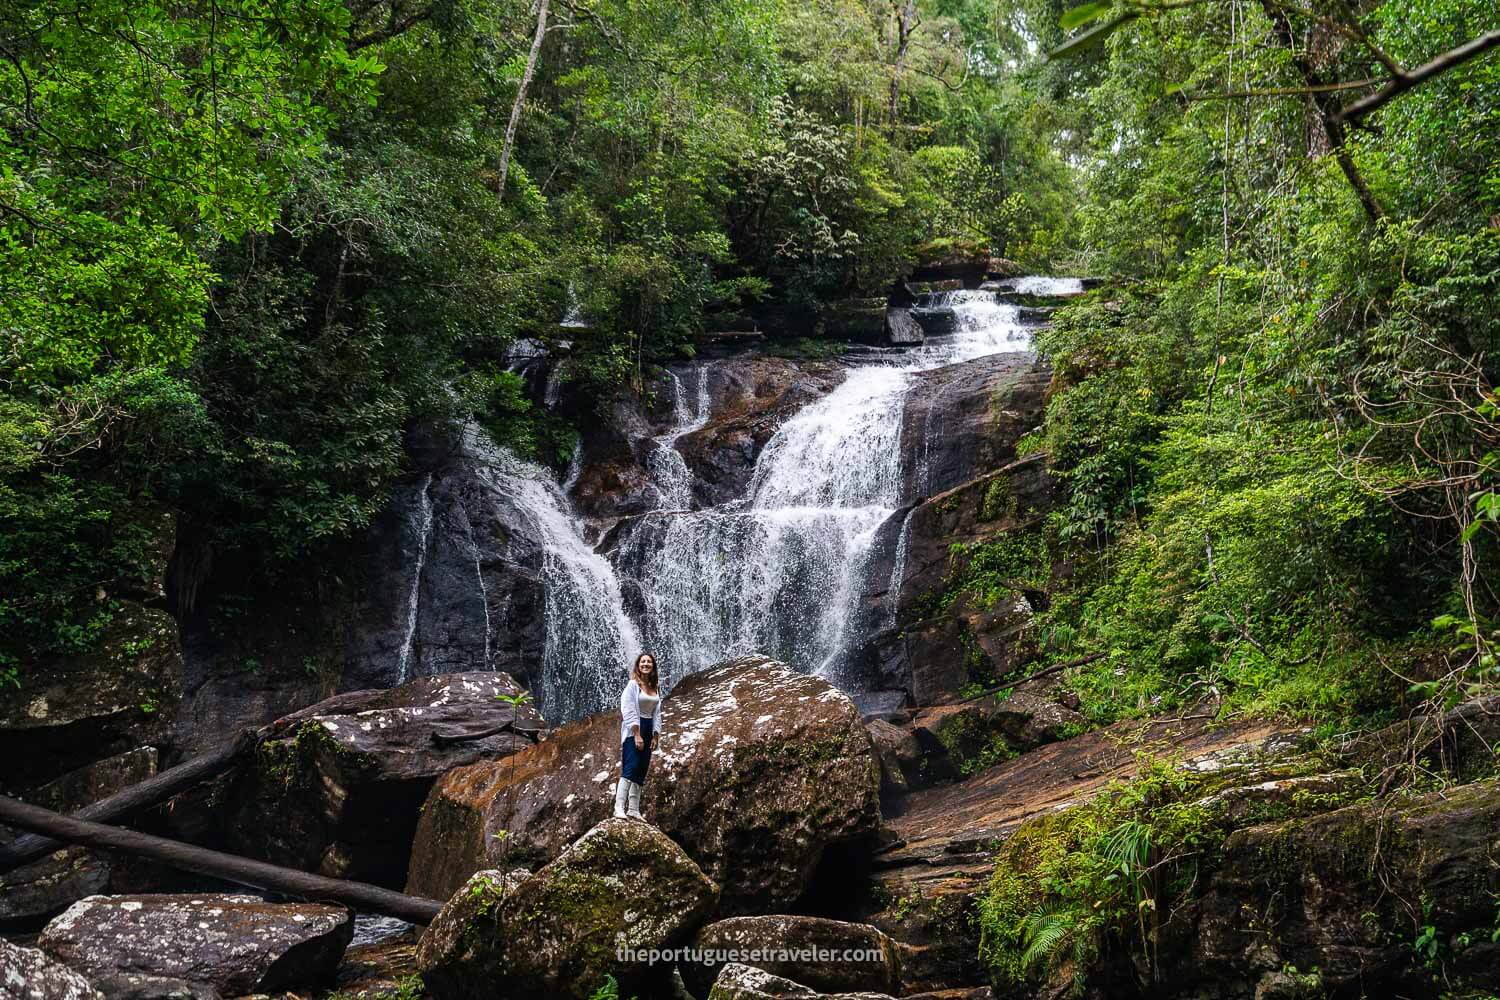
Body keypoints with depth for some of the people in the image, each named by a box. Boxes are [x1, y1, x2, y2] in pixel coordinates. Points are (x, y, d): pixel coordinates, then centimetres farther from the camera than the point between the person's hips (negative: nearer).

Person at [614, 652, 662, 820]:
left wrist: (656, 736, 6)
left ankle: (634, 809, 7)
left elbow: (657, 713, 14)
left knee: (641, 772, 6)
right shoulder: (633, 684, -7)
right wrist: (637, 735, -19)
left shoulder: (656, 688, 13)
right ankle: (619, 807, -24)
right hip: (633, 730, -7)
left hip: (648, 730, 7)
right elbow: (630, 711, -14)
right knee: (631, 768, -18)